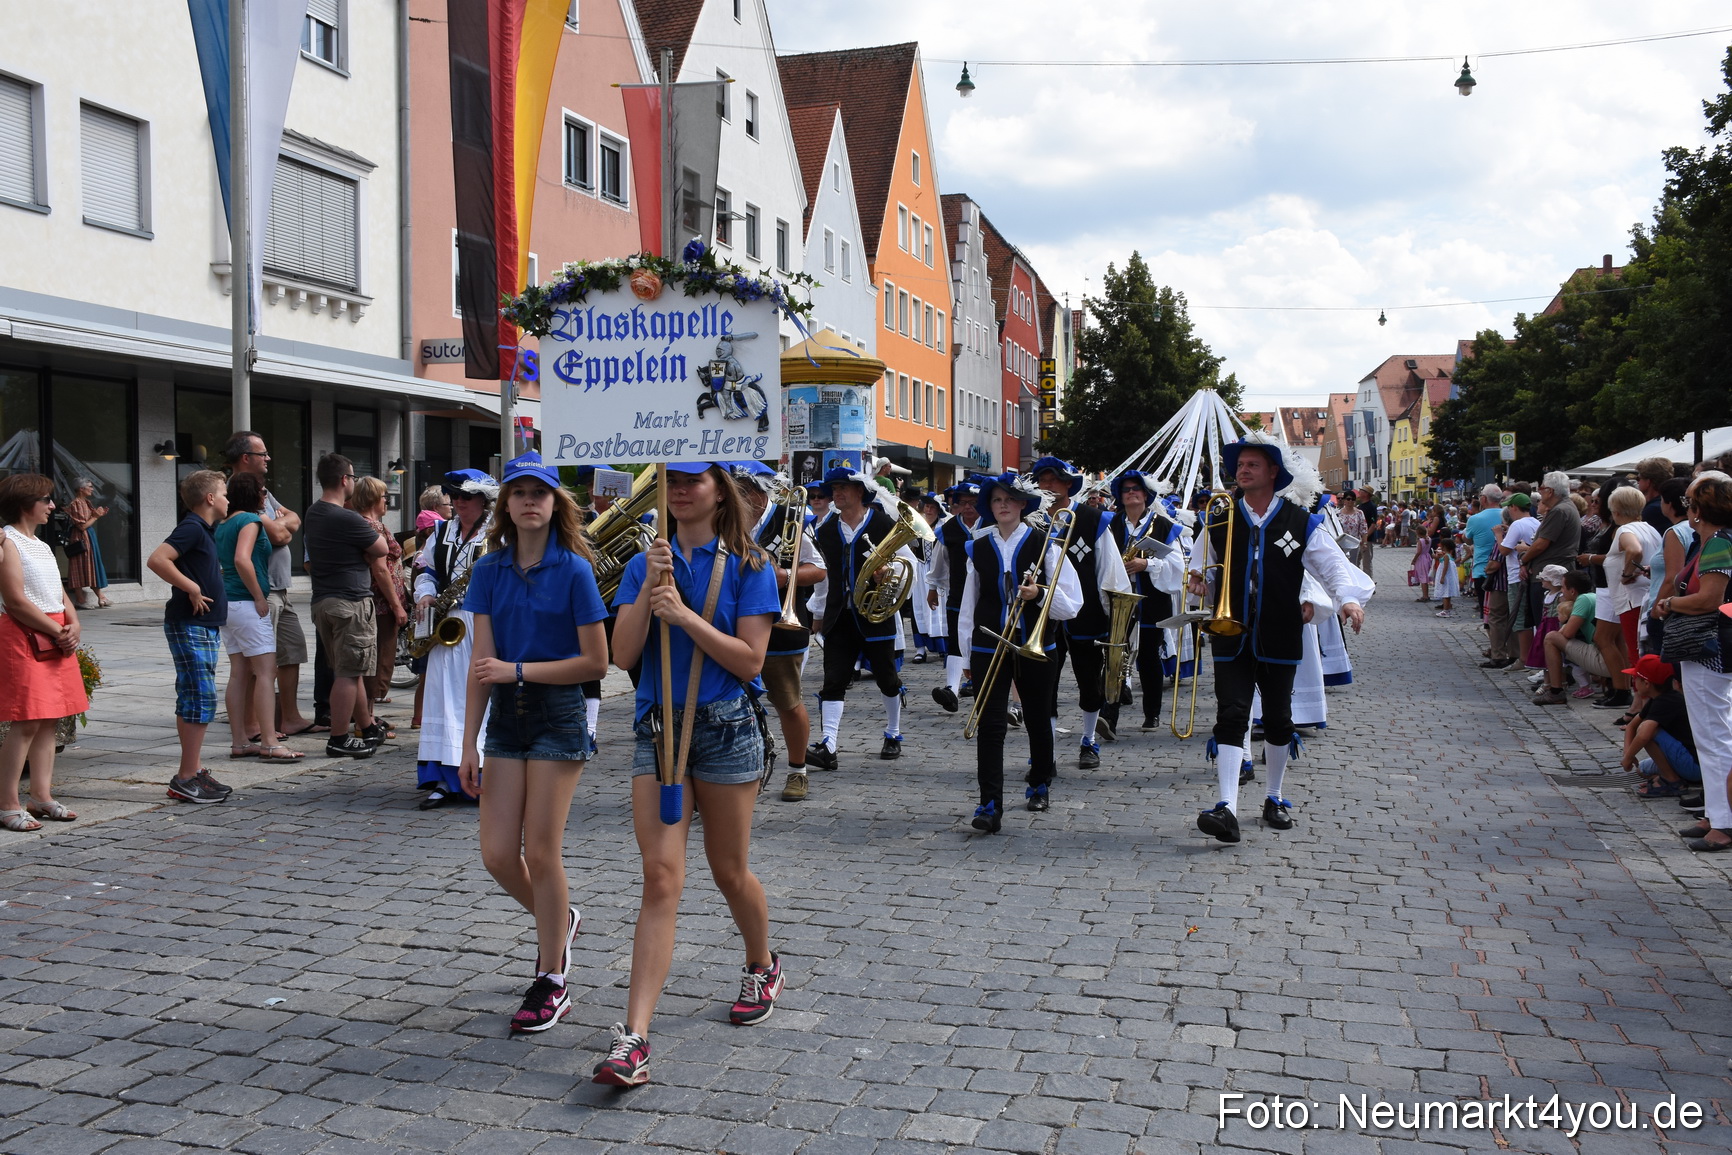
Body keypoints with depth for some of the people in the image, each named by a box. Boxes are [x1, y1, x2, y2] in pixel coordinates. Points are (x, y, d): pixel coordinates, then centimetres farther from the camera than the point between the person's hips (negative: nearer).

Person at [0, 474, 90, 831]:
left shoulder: (41, 545, 19)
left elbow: (59, 592, 18)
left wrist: (73, 625, -1)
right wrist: (58, 631, -14)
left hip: (57, 638, 9)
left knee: (49, 720, 8)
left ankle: (42, 796, 14)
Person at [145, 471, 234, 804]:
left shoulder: (204, 530, 16)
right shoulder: (191, 527, -13)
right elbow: (157, 559, -26)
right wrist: (191, 587, -20)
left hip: (204, 627, 10)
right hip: (190, 626, -10)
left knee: (192, 700, 12)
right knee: (201, 698, -10)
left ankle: (191, 772, 17)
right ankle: (187, 778, -7)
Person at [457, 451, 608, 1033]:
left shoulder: (573, 570, -8)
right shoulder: (489, 570, 4)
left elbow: (596, 662, -9)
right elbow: (482, 661, 1)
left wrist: (518, 670, -15)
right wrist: (469, 743, -1)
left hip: (558, 716, -4)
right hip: (505, 716, 5)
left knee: (542, 851, -1)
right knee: (497, 854, 4)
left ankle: (551, 983, 14)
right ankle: (560, 919, 35)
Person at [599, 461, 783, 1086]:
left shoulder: (747, 567, -2)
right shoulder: (645, 565, 7)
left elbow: (749, 660, -10)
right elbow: (622, 654, -3)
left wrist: (684, 614, -19)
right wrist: (650, 587, -14)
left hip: (725, 729, -2)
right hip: (658, 729, 2)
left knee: (729, 870, 13)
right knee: (661, 876, -8)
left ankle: (763, 968, 42)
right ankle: (634, 1038, -10)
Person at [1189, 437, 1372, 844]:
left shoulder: (1302, 523, 1)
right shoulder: (1218, 522, 5)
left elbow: (1333, 565, -5)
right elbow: (1201, 572, 12)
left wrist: (1349, 597, -23)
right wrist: (1198, 582, -11)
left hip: (1279, 639, 0)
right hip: (1231, 638, 0)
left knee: (1278, 721, 12)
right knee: (1231, 718, -11)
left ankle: (1275, 799, 30)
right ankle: (1227, 809, -17)